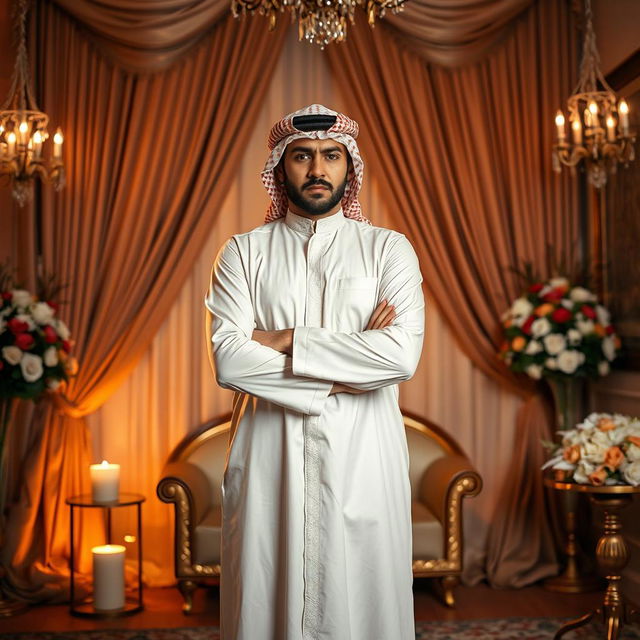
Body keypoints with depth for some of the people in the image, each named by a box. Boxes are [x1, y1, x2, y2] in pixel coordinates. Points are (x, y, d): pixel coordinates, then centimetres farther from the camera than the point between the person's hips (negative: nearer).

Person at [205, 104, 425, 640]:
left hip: (362, 455, 0)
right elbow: (229, 361, -9)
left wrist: (289, 340, -11)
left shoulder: (388, 248, 4)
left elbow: (404, 354, -12)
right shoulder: (243, 253, 5)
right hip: (268, 454, 1)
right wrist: (351, 360, -10)